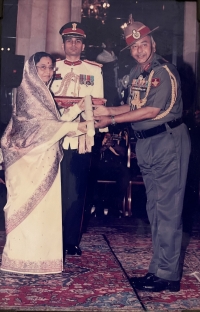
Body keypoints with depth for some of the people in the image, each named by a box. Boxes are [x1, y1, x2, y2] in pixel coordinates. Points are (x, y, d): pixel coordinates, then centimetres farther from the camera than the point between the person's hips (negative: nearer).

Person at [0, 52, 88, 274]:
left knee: (43, 205, 9)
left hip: (44, 157, 9)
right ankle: (26, 257, 3)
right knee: (30, 204, -4)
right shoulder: (28, 92, -10)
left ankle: (38, 253, 17)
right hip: (30, 158, -9)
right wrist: (75, 126, -22)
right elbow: (42, 122, -18)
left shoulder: (43, 92, 19)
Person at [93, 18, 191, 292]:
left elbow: (152, 110, -18)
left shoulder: (164, 71, -13)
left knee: (167, 208, -7)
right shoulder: (135, 74, 13)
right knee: (154, 208, 11)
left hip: (169, 141, -9)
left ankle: (167, 275, -1)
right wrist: (108, 111, 4)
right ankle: (160, 267, 19)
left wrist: (112, 120, -15)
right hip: (145, 143, 9)